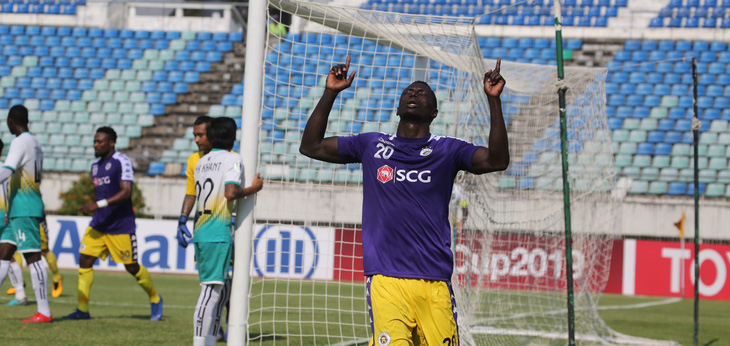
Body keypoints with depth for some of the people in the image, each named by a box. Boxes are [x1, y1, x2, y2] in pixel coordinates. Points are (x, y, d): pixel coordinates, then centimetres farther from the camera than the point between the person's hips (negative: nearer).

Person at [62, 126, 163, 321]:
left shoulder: (121, 162, -13)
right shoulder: (95, 165, 13)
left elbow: (126, 192, -23)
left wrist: (98, 205, -28)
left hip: (121, 226, -7)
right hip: (99, 224, 7)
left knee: (132, 267, 1)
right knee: (85, 260, -5)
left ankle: (155, 299, 25)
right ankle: (82, 310, -3)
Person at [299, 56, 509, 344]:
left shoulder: (447, 150, 12)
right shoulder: (371, 145, 15)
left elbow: (497, 160, -2)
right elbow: (311, 146, 17)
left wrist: (493, 100, -8)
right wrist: (330, 93, 9)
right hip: (385, 280, -1)